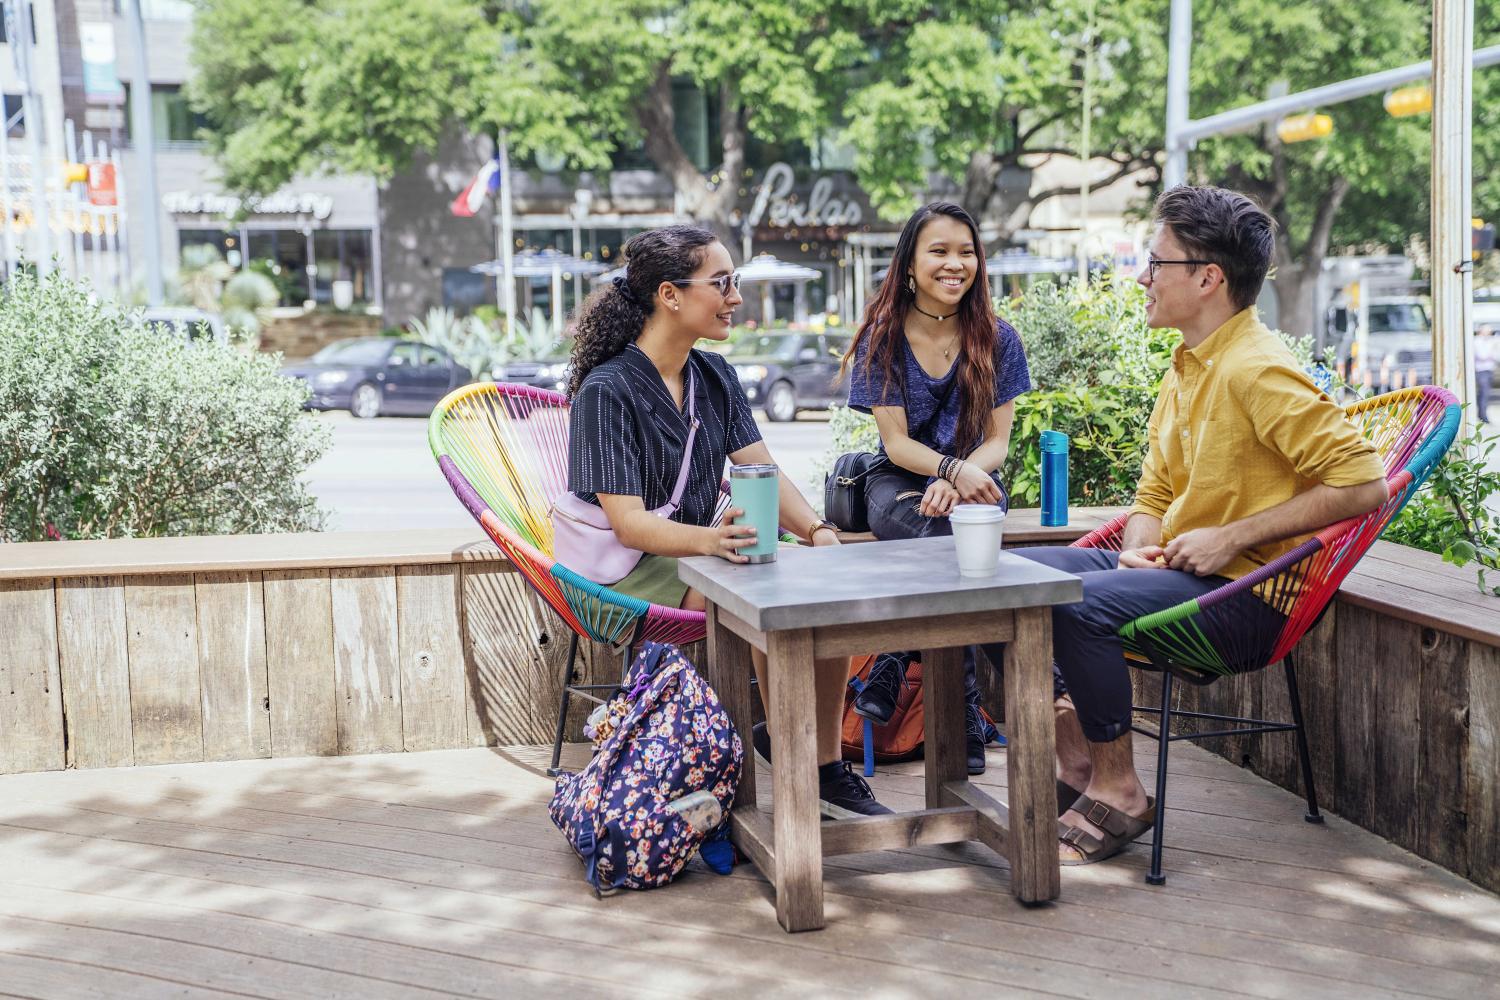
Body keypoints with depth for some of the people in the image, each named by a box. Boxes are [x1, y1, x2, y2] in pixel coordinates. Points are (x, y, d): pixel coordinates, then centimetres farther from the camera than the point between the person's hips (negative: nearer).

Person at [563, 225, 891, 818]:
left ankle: (828, 765, -11)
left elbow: (764, 473, 2)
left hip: (702, 551, 7)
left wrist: (818, 529, -19)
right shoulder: (607, 391, -15)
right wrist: (712, 539, -41)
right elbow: (629, 524, -21)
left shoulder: (714, 376, 9)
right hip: (633, 572, -7)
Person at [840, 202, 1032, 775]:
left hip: (974, 481, 1)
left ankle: (894, 670, -18)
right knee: (941, 538, -34)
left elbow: (997, 441, -1)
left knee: (947, 529, -35)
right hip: (900, 481, -1)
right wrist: (954, 469, -26)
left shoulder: (997, 339, 2)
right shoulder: (883, 337, -2)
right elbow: (896, 442, -7)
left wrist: (959, 480, -23)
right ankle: (965, 715, -25)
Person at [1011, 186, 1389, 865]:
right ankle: (1074, 752, 4)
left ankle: (1118, 792, -12)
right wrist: (1137, 553, -4)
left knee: (1082, 603, -29)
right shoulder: (1186, 367, 12)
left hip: (1244, 590, -9)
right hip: (1174, 572, 9)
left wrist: (1232, 538, -21)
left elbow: (1362, 483, -22)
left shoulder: (1258, 371, -17)